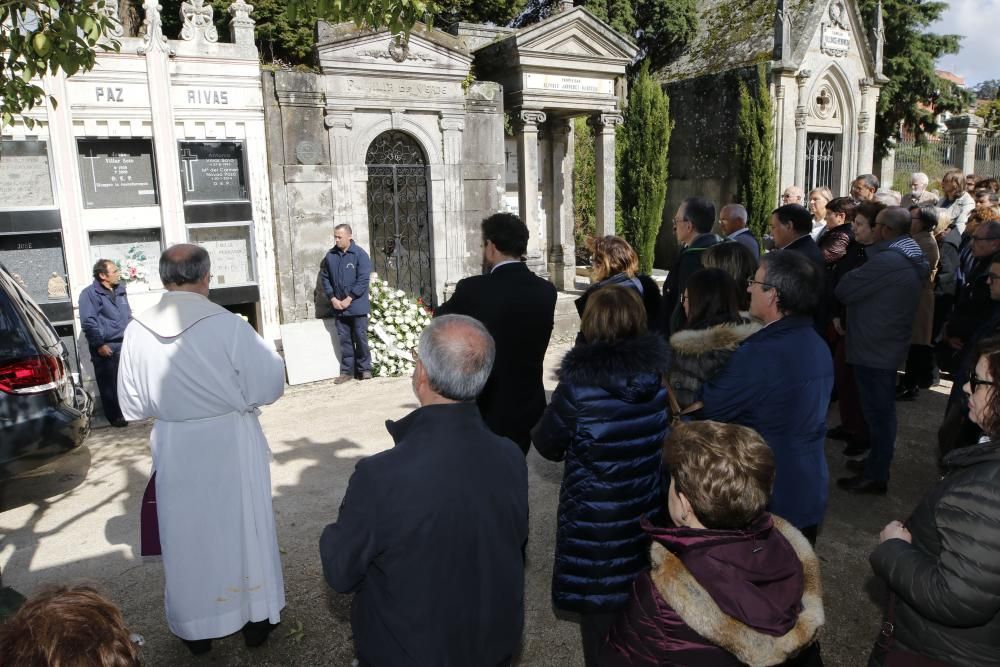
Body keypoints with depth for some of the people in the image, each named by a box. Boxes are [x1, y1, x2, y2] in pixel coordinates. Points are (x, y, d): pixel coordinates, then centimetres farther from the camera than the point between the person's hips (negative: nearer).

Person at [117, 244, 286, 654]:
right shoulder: (228, 325, -19)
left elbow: (133, 406, 0)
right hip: (230, 444, -2)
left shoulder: (137, 330, -9)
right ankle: (256, 617, 31)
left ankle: (196, 628, 33)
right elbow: (270, 384, -12)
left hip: (174, 450, 2)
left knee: (187, 536, 18)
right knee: (243, 528, 16)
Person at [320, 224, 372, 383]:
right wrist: (333, 299, -2)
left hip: (357, 306, -4)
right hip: (338, 307, 4)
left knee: (361, 337, 2)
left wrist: (348, 299, -14)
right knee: (344, 339, 8)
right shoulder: (330, 255, 5)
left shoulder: (360, 254, -7)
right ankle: (347, 371, 16)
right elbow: (324, 278, 9)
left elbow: (363, 280, -12)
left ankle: (364, 369, 14)